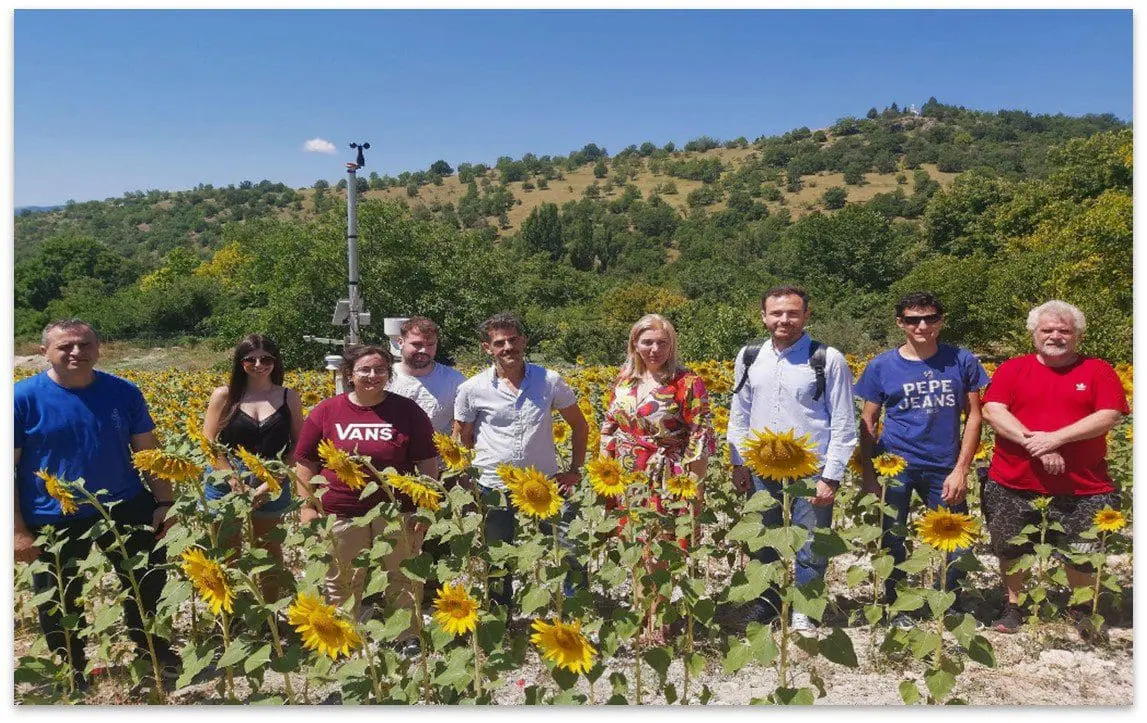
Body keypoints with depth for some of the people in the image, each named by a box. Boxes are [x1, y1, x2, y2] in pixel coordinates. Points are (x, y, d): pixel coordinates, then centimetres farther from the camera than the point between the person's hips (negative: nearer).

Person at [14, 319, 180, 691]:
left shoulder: (124, 391, -3)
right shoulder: (22, 397, -11)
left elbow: (149, 452, 3)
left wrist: (165, 502, 0)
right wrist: (18, 531, -11)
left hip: (127, 510, 2)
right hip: (54, 523, -2)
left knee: (149, 585, 15)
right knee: (60, 608, 16)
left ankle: (153, 655, 42)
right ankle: (72, 678, 42)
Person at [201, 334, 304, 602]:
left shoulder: (289, 397, 2)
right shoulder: (224, 396, -1)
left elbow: (299, 445, 2)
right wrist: (236, 483, -13)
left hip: (272, 489, 1)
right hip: (227, 485, -1)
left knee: (269, 555, 13)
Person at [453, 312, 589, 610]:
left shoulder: (550, 381, -4)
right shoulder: (472, 389, -6)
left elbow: (580, 426, 9)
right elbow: (461, 441, 7)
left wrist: (575, 470, 3)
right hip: (494, 488, 0)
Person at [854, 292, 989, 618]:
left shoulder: (962, 361, 1)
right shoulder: (881, 366, -2)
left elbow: (973, 416, 4)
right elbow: (868, 425, 1)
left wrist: (961, 469, -3)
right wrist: (867, 476, -4)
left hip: (944, 468, 1)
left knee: (958, 547, 7)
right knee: (892, 542, 7)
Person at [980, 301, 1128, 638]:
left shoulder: (1098, 371, 2)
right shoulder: (1012, 369, 2)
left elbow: (1109, 416, -9)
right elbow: (992, 410, -8)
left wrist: (1056, 438, -20)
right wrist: (1031, 441, -21)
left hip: (1082, 488, 0)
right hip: (1013, 483, 1)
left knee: (1082, 555, 10)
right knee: (1011, 550, 12)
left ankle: (1082, 610, 37)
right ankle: (1013, 606, 33)